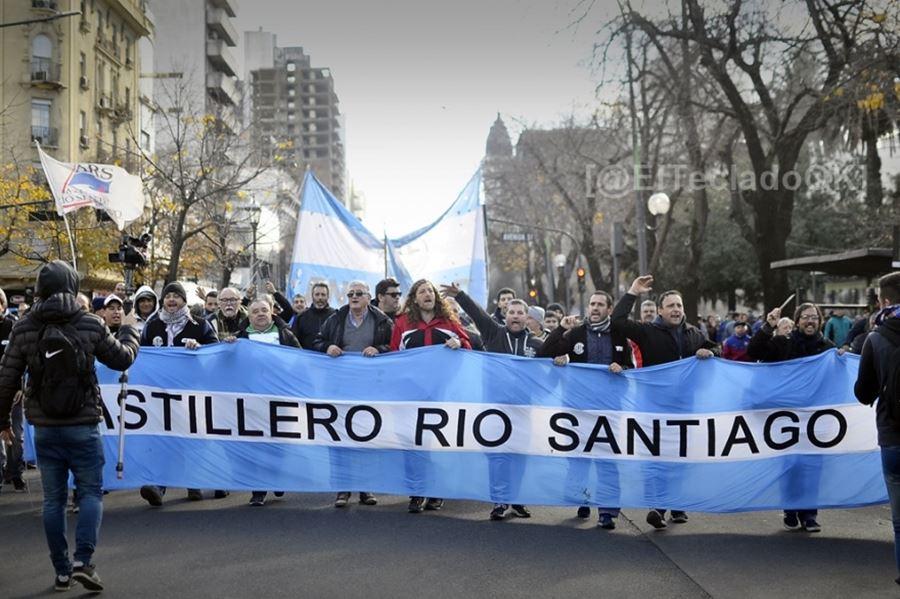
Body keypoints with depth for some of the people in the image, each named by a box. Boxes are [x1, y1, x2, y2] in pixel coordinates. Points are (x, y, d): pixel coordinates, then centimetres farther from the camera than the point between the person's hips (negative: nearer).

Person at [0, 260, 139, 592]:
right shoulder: (91, 324, -6)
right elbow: (122, 359, 7)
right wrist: (129, 334, 28)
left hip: (44, 428, 2)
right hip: (83, 426, -2)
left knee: (53, 498, 10)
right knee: (91, 492, 6)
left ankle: (62, 571, 13)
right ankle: (83, 559, -9)